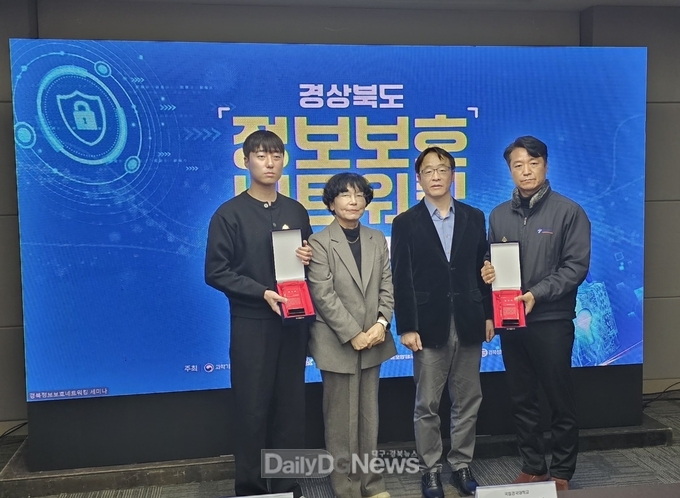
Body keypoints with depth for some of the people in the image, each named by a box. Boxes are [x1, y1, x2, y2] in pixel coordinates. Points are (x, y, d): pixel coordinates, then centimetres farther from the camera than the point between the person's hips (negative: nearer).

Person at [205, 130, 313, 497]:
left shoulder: (296, 212, 11)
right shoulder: (229, 214, -3)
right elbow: (216, 272, -6)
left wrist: (308, 259, -5)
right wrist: (263, 293, -16)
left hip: (293, 322, 4)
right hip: (251, 324, -4)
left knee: (290, 406, 9)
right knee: (252, 409, 3)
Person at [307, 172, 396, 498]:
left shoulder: (378, 240, 10)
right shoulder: (319, 243, -7)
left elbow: (387, 287, 6)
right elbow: (323, 296, -13)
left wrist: (381, 324, -9)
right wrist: (353, 334, -15)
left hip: (373, 340, 5)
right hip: (338, 343, -5)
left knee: (368, 414, 14)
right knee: (342, 418, 4)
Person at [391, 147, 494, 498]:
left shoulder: (474, 217, 8)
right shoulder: (406, 223, 0)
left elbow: (483, 269, 8)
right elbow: (401, 280, -4)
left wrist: (488, 315, 4)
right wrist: (406, 327, -10)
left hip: (468, 323, 3)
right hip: (429, 325, -2)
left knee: (468, 401, 10)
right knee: (427, 405, 5)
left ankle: (461, 466, 25)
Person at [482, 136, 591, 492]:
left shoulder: (568, 211, -4)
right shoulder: (499, 215, 9)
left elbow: (576, 266, -9)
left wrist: (537, 294, -19)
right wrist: (488, 272, -9)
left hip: (551, 320, -4)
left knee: (560, 400, 6)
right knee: (521, 400, 12)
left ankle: (561, 472, 22)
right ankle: (532, 468, 26)